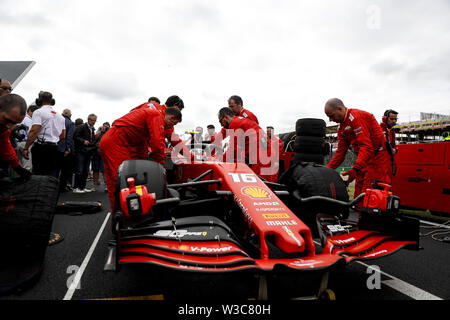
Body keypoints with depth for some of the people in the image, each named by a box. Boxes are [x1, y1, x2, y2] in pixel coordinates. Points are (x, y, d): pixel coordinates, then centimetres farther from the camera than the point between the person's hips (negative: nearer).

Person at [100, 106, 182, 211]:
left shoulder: (150, 114, 23)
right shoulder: (157, 116, -9)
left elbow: (143, 143, 22)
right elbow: (157, 143, -20)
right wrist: (160, 164, -9)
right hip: (116, 144, -11)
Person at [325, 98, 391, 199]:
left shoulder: (356, 116, -17)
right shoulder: (342, 128, 13)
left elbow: (366, 146, -25)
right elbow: (340, 152, 12)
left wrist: (355, 169, -33)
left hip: (377, 158, -9)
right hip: (363, 160, 9)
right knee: (359, 195, 10)